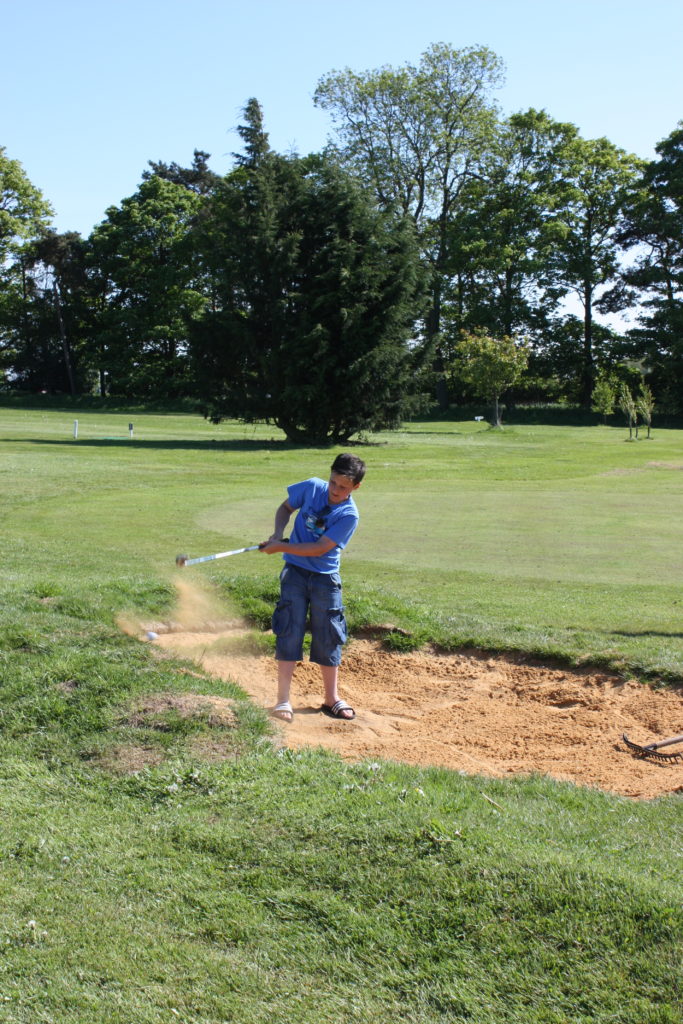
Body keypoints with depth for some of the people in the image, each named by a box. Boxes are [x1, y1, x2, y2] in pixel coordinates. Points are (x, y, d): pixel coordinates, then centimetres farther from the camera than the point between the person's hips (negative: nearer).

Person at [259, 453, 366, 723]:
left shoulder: (349, 515, -15)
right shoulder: (312, 487, -6)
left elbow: (320, 548, -20)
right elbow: (286, 507, 11)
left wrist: (281, 547, -22)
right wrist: (278, 533, -7)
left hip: (326, 578, -1)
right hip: (295, 572, 1)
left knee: (329, 637, 7)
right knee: (290, 632, -6)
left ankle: (332, 698, 22)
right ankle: (283, 700, -3)